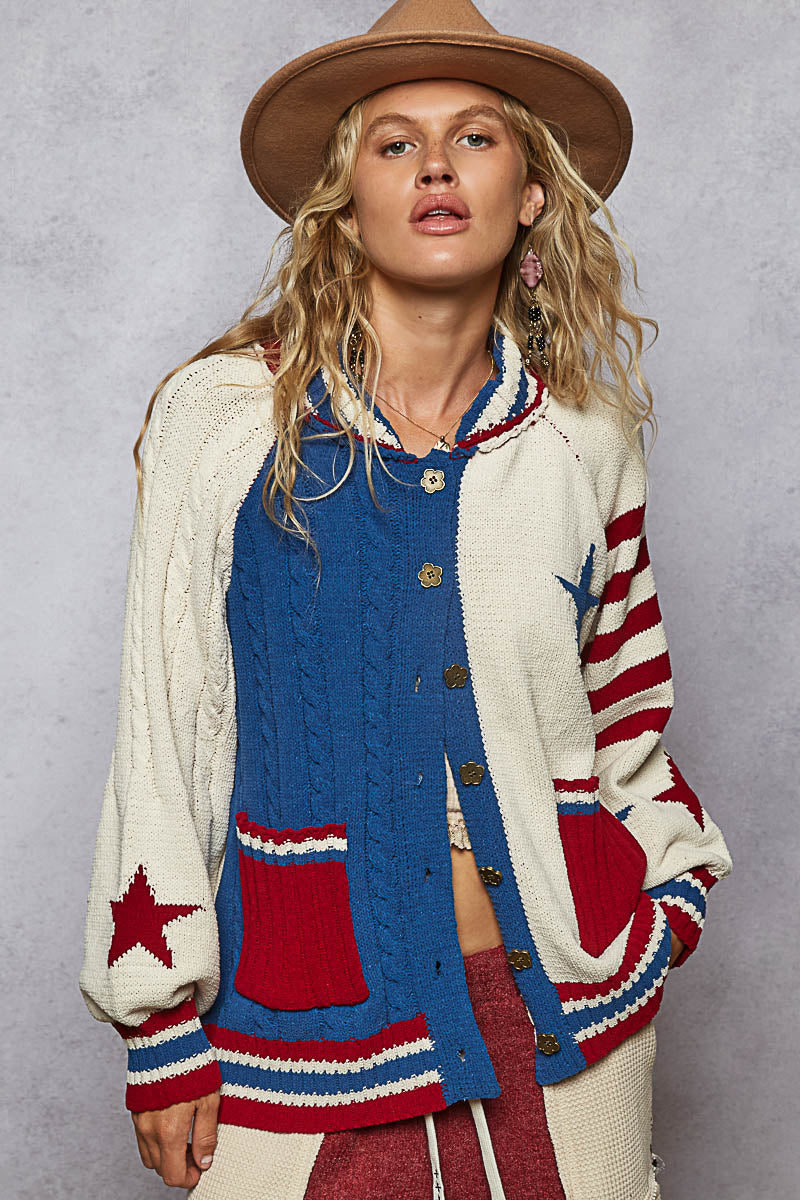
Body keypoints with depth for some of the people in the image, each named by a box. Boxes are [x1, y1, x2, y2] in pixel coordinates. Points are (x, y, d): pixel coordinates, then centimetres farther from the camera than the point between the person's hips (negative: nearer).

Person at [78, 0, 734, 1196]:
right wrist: (162, 1022, -3)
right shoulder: (224, 416, -7)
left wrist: (672, 885, 9)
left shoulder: (586, 435, 1)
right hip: (304, 1027, -2)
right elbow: (162, 726, -5)